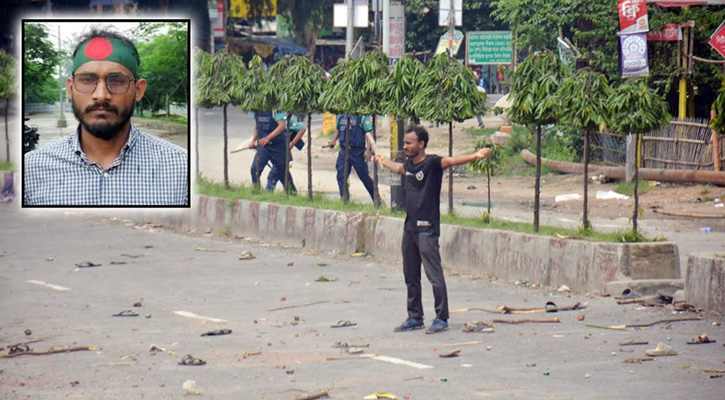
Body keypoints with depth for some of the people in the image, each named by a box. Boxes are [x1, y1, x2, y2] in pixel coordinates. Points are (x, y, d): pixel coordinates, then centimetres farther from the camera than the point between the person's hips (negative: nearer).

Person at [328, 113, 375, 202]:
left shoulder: (363, 116, -10)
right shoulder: (341, 115, 8)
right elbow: (338, 129, 21)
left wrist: (368, 149, -23)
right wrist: (333, 140, 3)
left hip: (358, 152, -5)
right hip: (344, 151, 5)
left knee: (364, 177, 6)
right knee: (341, 177, -4)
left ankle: (377, 200, 23)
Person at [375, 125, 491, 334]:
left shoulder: (432, 162, -11)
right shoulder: (409, 164, 11)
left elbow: (451, 161, -28)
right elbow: (399, 168, 35)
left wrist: (475, 156, -46)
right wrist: (383, 160, 54)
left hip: (427, 229, -8)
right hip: (410, 228, 8)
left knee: (434, 274, -6)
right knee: (410, 276, 14)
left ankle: (442, 319, 0)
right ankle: (415, 317, 23)